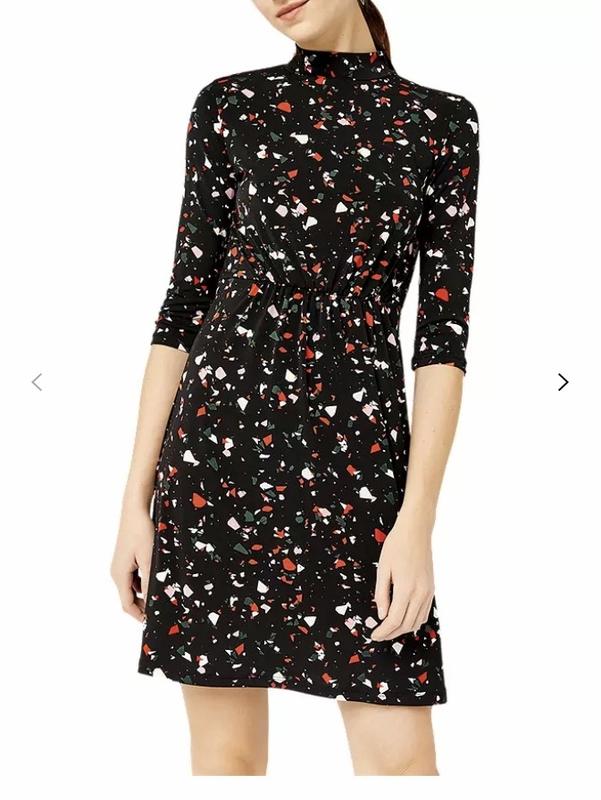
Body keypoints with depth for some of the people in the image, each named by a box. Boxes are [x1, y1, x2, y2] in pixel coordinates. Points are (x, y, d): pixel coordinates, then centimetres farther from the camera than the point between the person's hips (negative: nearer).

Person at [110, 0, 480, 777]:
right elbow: (185, 299, 6)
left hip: (357, 456, -1)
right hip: (218, 441, 1)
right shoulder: (229, 105, 8)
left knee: (398, 754, -3)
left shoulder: (440, 122, 6)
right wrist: (137, 497, 2)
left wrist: (418, 518, -9)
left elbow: (444, 331, 0)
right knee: (226, 747, 6)